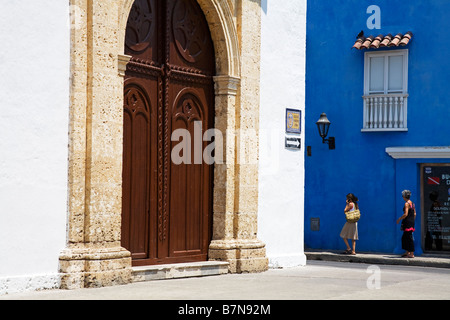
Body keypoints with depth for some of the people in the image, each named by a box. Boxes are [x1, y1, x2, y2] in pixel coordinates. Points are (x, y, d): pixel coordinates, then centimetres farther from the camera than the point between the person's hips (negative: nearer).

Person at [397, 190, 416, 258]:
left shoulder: (407, 204, -13)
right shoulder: (412, 203, 14)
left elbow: (405, 214, -20)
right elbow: (414, 214, 17)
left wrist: (399, 219, -9)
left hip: (407, 222, -9)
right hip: (412, 222, 9)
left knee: (409, 238, -6)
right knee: (405, 237, 17)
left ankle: (411, 254, -4)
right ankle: (407, 252, 21)